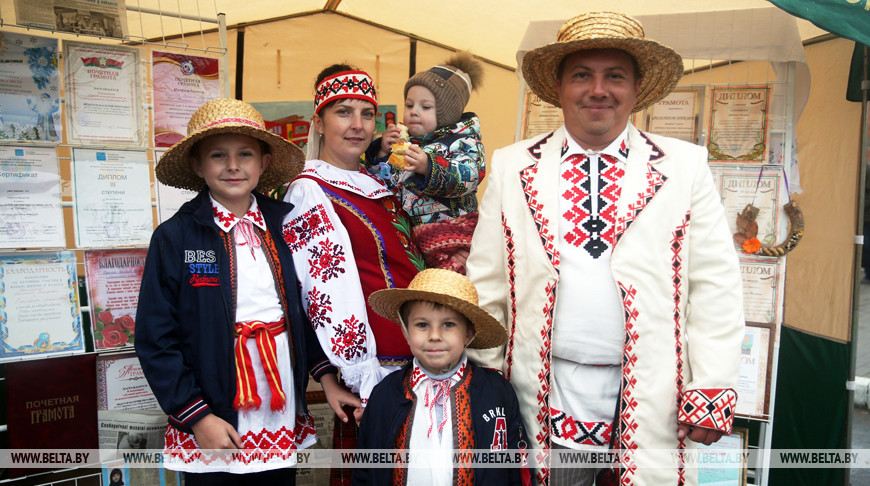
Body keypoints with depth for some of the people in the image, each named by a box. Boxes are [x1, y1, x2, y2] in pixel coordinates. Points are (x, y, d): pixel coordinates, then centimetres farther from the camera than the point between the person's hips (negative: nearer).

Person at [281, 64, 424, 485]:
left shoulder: (375, 187, 14)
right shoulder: (309, 191, -10)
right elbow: (332, 297, -17)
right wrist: (366, 385, -20)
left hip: (416, 363, 8)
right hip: (376, 370, -8)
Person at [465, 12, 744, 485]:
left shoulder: (685, 167, 2)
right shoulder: (513, 167, 4)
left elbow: (714, 287, 0)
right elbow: (486, 283, 4)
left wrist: (711, 393, -6)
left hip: (652, 396, 0)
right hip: (544, 390, 1)